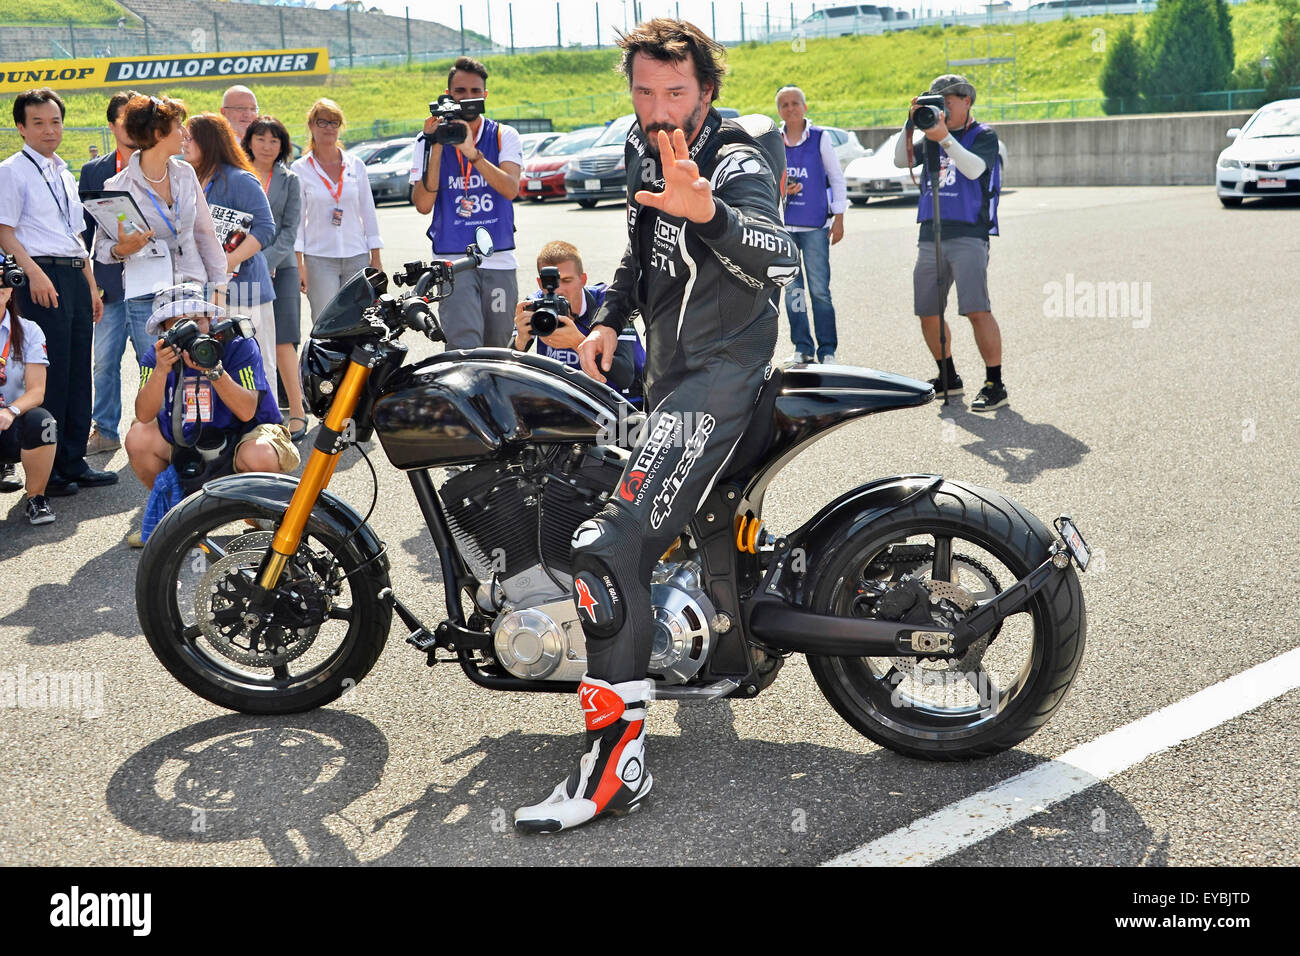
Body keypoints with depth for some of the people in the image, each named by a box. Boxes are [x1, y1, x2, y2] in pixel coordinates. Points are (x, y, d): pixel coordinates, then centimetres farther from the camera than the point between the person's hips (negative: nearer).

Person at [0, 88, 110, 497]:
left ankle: (73, 462, 16)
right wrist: (35, 273, -21)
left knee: (78, 372, 8)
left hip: (75, 276, 8)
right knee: (49, 374, -7)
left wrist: (91, 284, 19)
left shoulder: (65, 174, 21)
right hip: (41, 276, -8)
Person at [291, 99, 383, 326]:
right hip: (319, 258, -2)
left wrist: (376, 258, 8)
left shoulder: (356, 166, 10)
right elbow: (296, 218, 2)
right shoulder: (300, 169, 3)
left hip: (357, 256, 2)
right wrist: (299, 263, -5)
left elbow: (368, 212, 12)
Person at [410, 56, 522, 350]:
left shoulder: (504, 136, 6)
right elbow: (423, 204, -6)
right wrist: (435, 148, -12)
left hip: (500, 261, 2)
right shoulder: (430, 140, 5)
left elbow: (510, 189, -11)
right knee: (464, 350, -18)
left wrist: (472, 152, -22)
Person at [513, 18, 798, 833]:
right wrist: (610, 317, 10)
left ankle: (617, 762, -22)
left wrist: (708, 214, -56)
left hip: (720, 374, -10)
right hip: (669, 369, 10)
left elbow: (780, 262, -38)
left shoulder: (737, 165, -18)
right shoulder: (646, 150, 9)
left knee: (613, 547, -24)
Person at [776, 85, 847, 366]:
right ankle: (802, 348, 13)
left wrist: (838, 218, 2)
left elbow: (837, 178, 6)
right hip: (783, 225, 3)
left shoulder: (820, 138, 2)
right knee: (792, 288, 5)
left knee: (820, 289, -6)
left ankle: (827, 350, 2)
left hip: (815, 225, -3)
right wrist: (779, 190, -6)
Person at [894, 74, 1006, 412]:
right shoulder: (930, 134, 17)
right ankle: (948, 378, 25)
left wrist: (945, 138, -25)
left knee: (977, 310, -17)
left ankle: (995, 384, -11)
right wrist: (911, 124, -8)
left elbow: (975, 169, -16)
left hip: (969, 235, -6)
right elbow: (901, 161, 4)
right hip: (930, 236, 6)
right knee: (927, 314, 8)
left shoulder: (983, 136, 2)